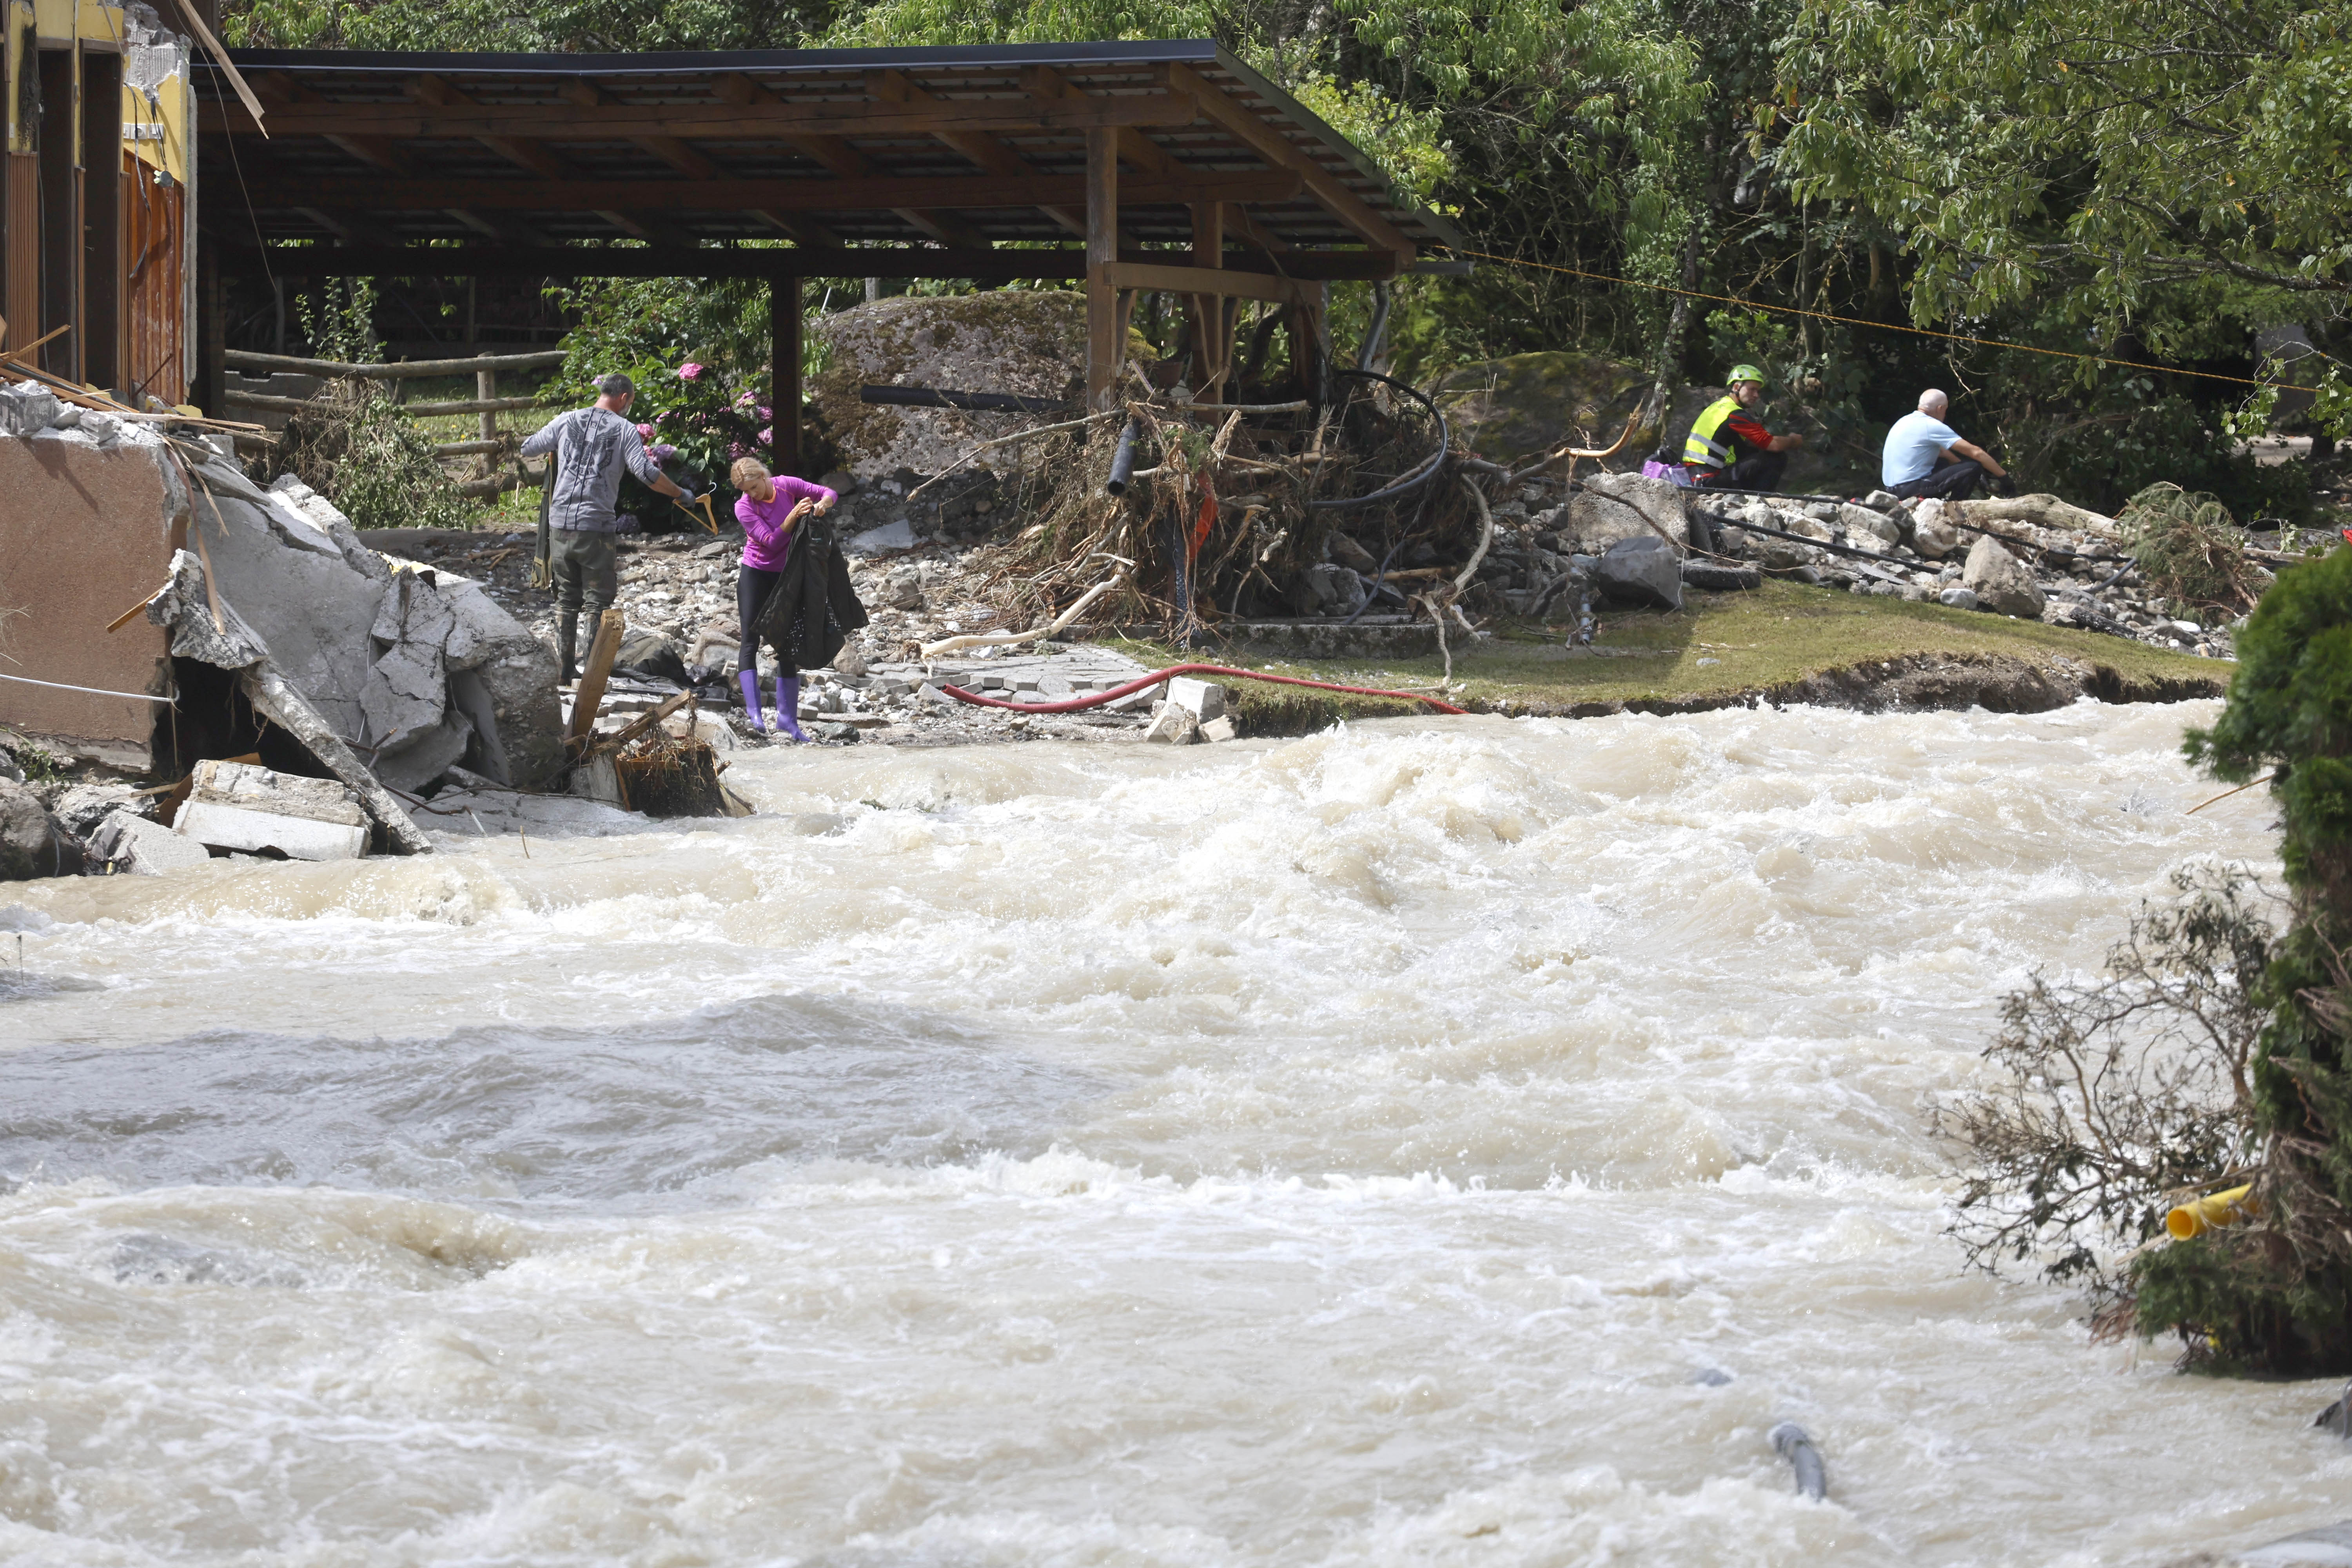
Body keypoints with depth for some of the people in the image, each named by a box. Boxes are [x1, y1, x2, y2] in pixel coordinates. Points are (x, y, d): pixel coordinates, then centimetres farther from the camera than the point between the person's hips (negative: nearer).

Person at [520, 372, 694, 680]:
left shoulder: (567, 421, 8)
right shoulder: (624, 430, -2)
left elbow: (527, 449, 17)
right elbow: (648, 474, -13)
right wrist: (680, 495, 0)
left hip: (560, 524, 4)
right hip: (597, 526, -4)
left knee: (567, 598, 15)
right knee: (598, 601, 5)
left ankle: (565, 667, 16)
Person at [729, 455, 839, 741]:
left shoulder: (787, 486, -8)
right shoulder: (743, 507, -16)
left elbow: (830, 494, -2)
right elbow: (772, 541, -23)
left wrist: (823, 503, -25)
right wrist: (793, 516, -34)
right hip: (755, 575, -3)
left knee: (787, 648, 5)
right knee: (749, 641, -13)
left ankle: (787, 718, 8)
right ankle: (753, 712, -19)